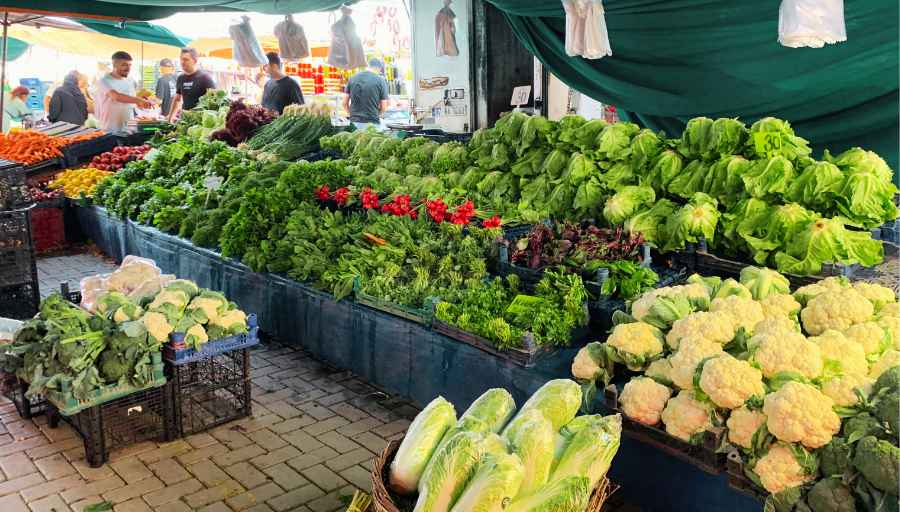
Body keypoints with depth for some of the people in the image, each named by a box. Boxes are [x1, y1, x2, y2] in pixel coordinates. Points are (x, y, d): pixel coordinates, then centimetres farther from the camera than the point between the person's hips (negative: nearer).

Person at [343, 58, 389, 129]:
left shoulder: (352, 78, 6)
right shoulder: (380, 80, -5)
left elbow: (345, 103, 7)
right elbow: (383, 107, -3)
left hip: (354, 122, 4)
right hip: (372, 123, -4)